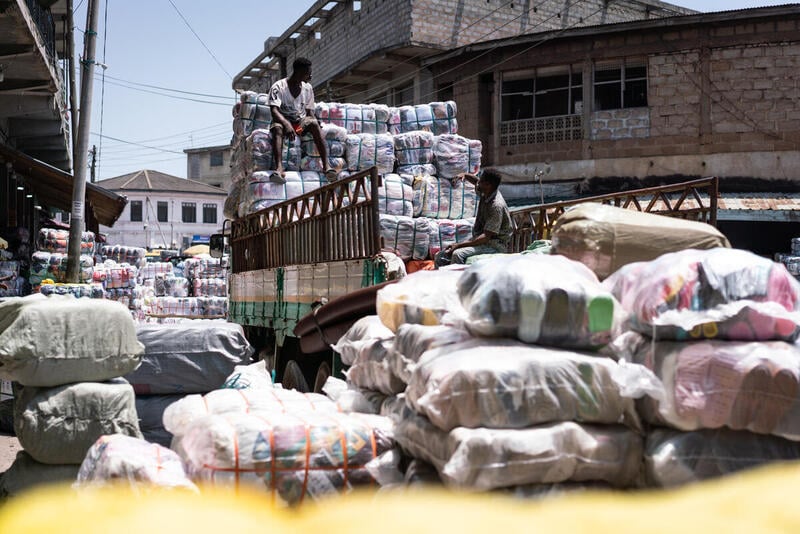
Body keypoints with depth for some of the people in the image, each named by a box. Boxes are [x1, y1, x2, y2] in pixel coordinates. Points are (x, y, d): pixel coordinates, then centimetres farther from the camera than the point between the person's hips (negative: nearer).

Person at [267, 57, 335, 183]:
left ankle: (326, 165, -43)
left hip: (301, 122, 3)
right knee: (277, 128, -37)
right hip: (283, 120, -3)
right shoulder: (278, 87, -8)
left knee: (314, 123, -30)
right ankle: (279, 168, -55)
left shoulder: (308, 88, 7)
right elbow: (274, 111, -19)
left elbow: (310, 111, 8)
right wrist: (286, 124, -38)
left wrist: (316, 125, -14)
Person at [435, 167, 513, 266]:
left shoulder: (496, 206, -23)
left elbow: (486, 237, -27)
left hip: (495, 246, -9)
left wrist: (459, 245, -31)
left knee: (458, 254, -34)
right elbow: (476, 180, 28)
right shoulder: (485, 194, 2)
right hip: (479, 240, 9)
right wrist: (464, 176, 6)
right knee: (441, 256, -5)